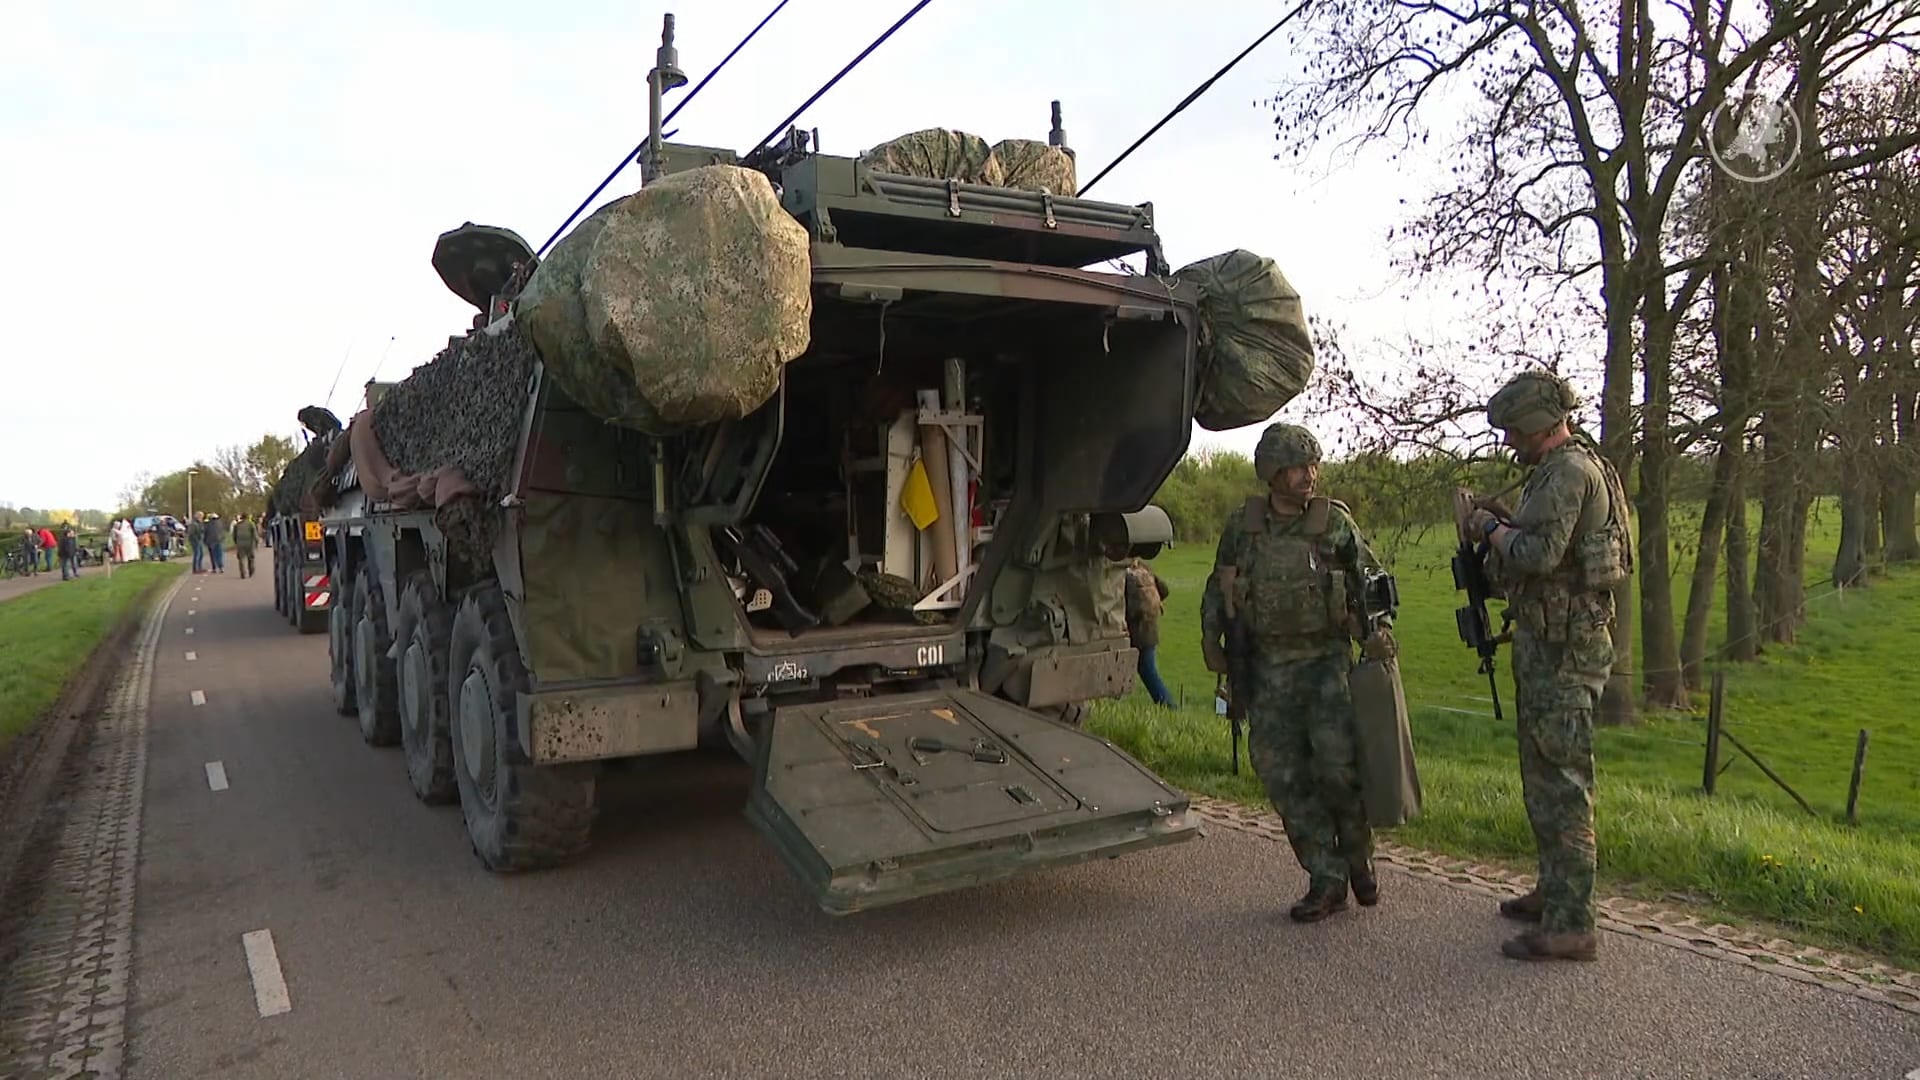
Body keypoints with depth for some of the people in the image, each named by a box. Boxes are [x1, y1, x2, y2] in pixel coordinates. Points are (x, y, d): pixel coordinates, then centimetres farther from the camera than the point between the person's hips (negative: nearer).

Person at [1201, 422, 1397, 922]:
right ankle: (1326, 882, 12)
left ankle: (1358, 857, 12)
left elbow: (1369, 580, 7)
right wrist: (1211, 638, 3)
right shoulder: (1241, 526, 3)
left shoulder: (1335, 523, -1)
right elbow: (1217, 587, 15)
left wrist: (1376, 629, -9)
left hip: (1325, 659, -2)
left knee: (1337, 761, -15)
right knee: (1284, 776, 0)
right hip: (1266, 668, 2)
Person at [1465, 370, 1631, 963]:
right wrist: (1507, 520, 11)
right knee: (1544, 775, 20)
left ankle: (1571, 925, -2)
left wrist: (1492, 528, -9)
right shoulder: (1573, 466, 18)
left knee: (1561, 781, -8)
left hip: (1563, 646, -11)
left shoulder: (1568, 471, -16)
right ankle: (1555, 892, 32)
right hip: (1552, 642, 11)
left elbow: (1540, 554, -25)